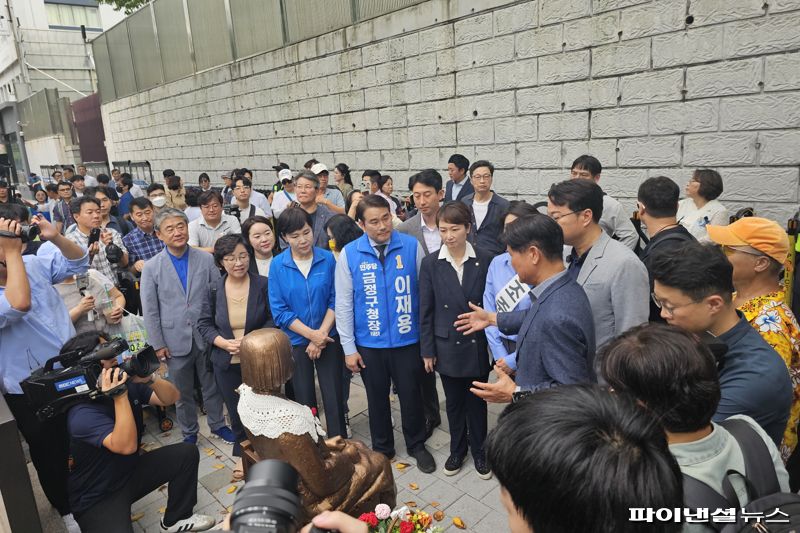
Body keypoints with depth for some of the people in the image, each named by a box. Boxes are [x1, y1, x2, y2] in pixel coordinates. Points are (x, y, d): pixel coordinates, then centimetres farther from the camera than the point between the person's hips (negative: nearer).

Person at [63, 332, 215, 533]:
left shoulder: (129, 383, -6)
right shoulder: (83, 414, -27)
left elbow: (172, 398, -5)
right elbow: (126, 446, -37)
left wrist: (150, 378, -25)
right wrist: (120, 396, -40)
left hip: (132, 470, 8)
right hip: (97, 497, -8)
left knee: (187, 453, -3)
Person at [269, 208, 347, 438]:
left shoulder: (328, 259, -7)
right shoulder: (277, 265, -7)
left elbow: (336, 301, -6)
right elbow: (279, 311, -9)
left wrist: (321, 335, -14)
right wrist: (312, 334, -15)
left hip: (329, 339, 0)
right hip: (296, 342, 1)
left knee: (334, 399, 3)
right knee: (304, 401, 14)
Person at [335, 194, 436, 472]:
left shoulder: (412, 246, -9)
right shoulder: (349, 254, -8)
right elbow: (343, 303, -3)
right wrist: (349, 347, -2)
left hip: (407, 339, 0)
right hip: (369, 343, 1)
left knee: (411, 395, 14)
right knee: (377, 398, 18)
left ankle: (417, 445, 40)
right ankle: (382, 448, 42)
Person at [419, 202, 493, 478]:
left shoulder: (485, 260, -9)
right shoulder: (431, 263, -7)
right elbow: (425, 310, -3)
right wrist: (427, 350, -1)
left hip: (478, 346, -1)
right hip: (447, 346, 1)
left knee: (477, 402, 15)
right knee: (454, 402, 17)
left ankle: (479, 451, 36)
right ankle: (457, 450, 38)